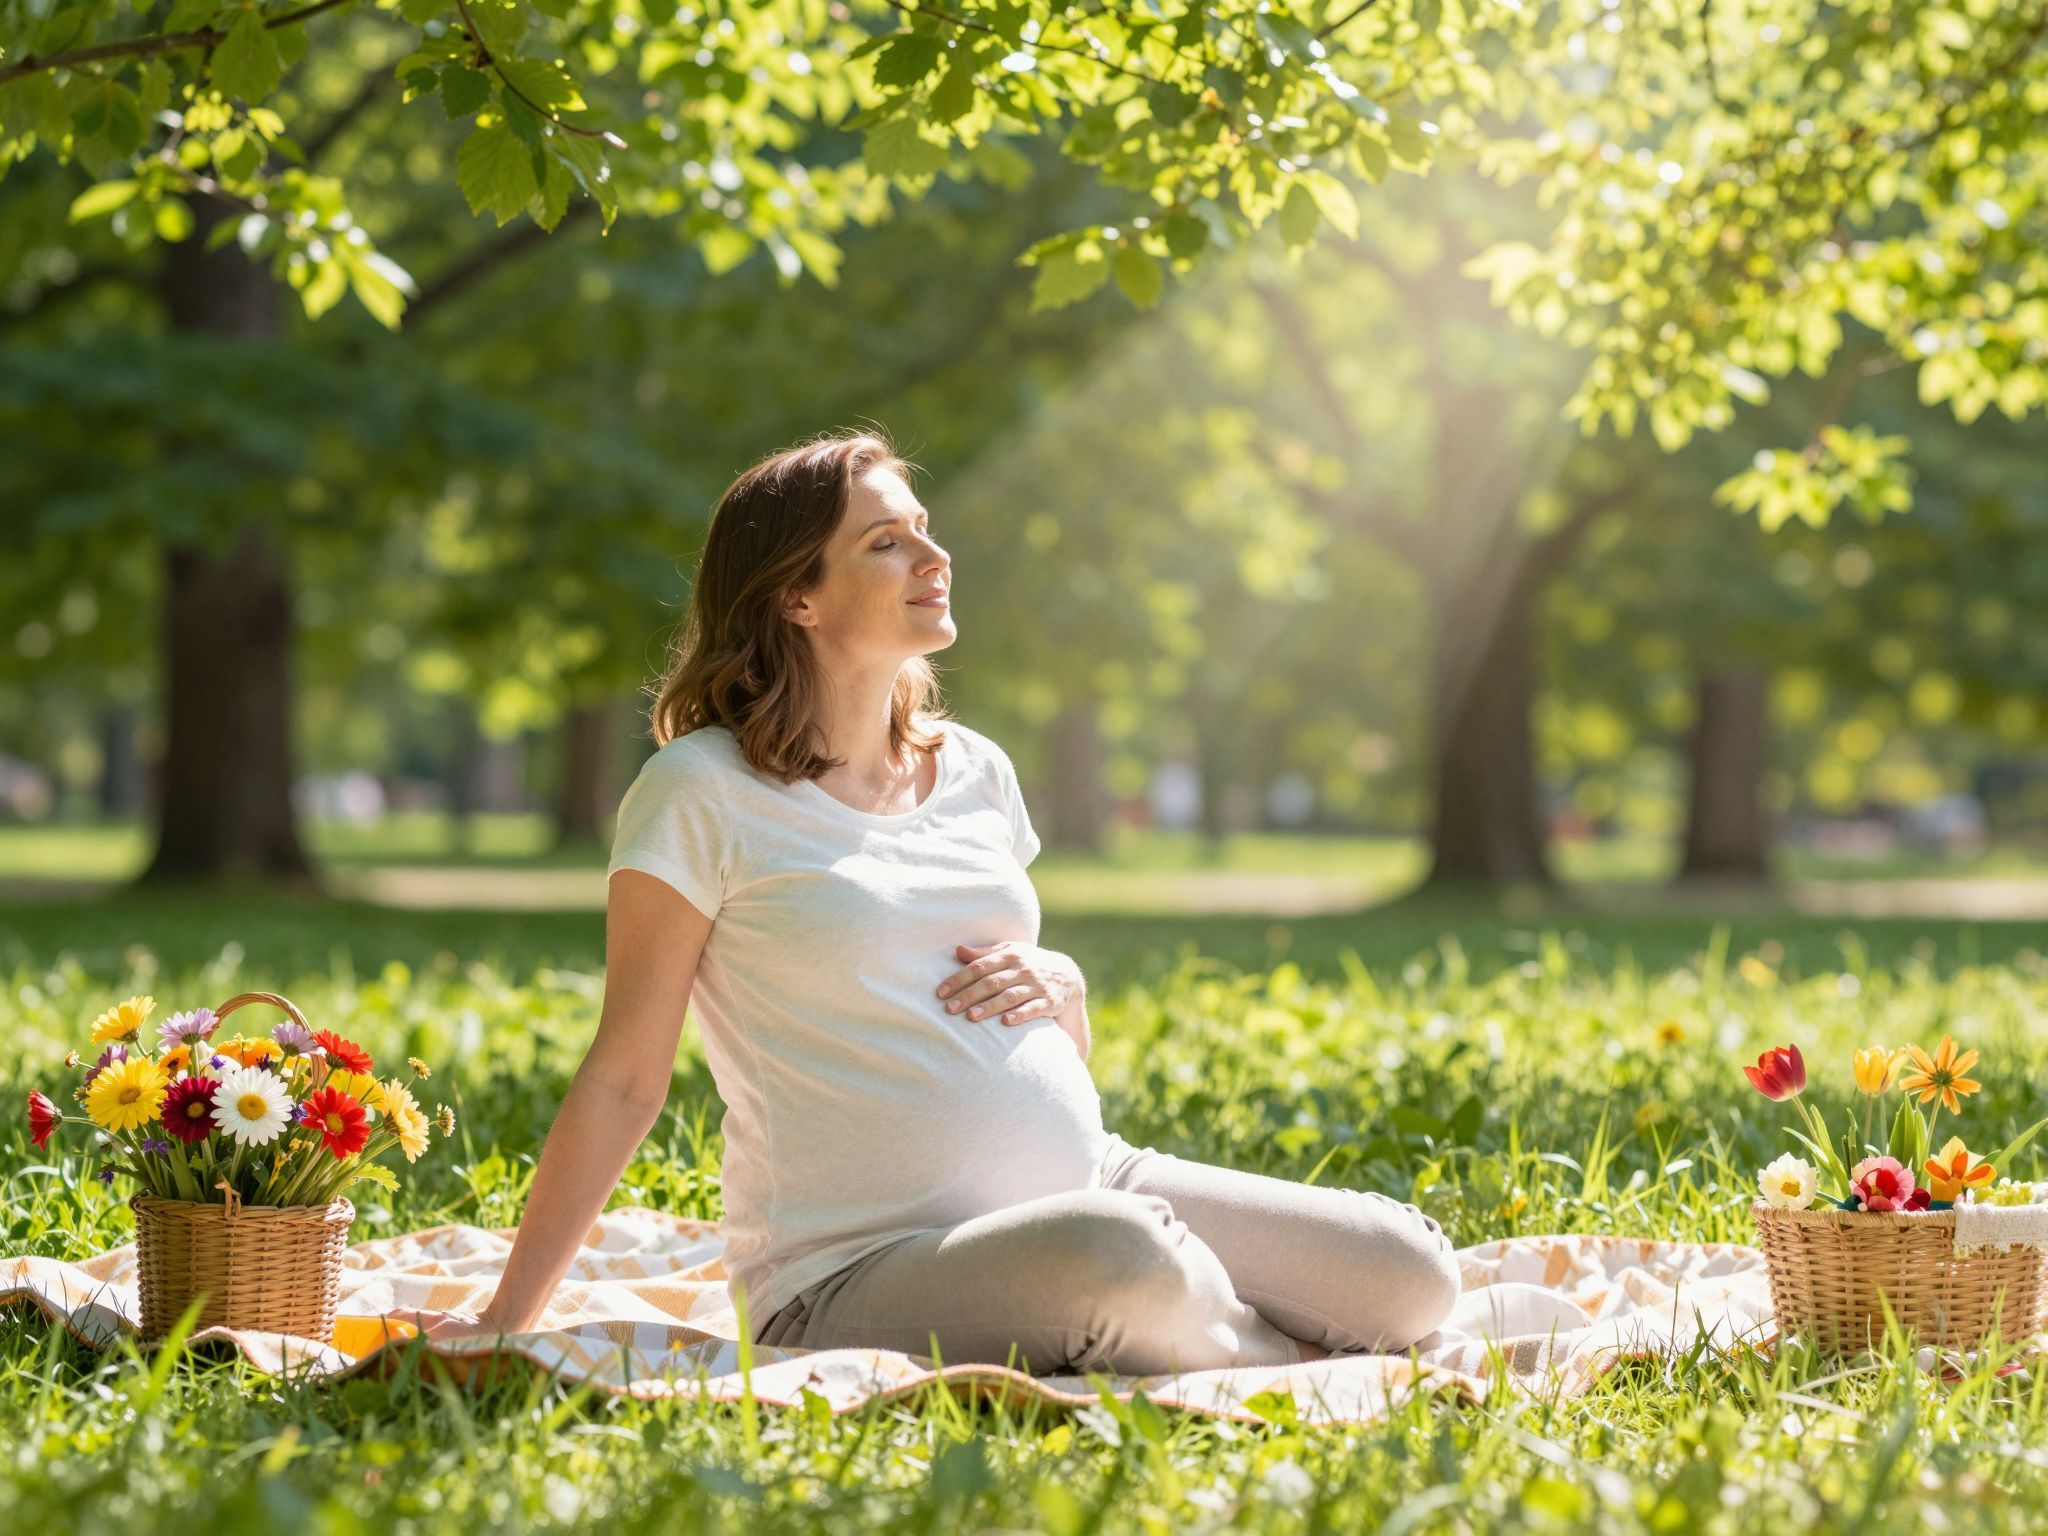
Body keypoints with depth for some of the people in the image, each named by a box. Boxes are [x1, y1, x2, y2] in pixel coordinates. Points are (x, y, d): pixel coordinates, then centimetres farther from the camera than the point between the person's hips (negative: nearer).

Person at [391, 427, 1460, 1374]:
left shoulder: (973, 773, 15)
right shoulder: (703, 794, -4)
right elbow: (623, 1079, -3)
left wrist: (1059, 985, 2)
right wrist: (504, 1325, -7)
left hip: (1091, 1177, 6)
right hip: (860, 1275, -6)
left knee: (1408, 1272, -15)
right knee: (1118, 1257, -37)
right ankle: (1279, 1362, -7)